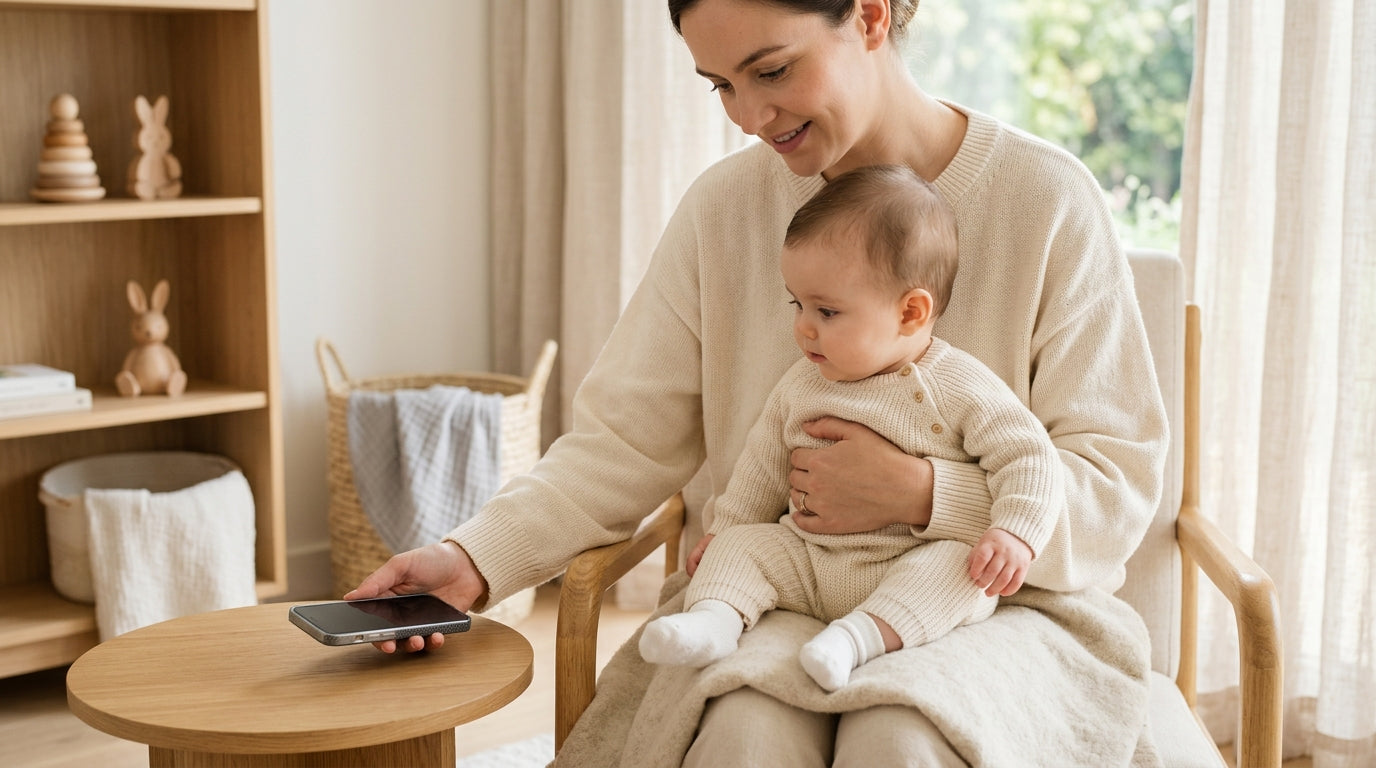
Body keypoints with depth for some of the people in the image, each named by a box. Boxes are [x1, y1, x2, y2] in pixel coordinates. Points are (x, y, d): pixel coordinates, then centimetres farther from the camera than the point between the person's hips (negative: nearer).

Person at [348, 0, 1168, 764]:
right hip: (778, 599, 2)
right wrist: (475, 559, -14)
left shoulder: (1045, 198, -6)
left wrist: (920, 494, -20)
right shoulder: (725, 206, 2)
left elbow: (1119, 483, -5)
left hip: (998, 602, -1)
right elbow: (626, 438, 2)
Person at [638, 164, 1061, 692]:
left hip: (912, 569, -5)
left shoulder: (961, 389, -10)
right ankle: (716, 616, -31)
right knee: (739, 545, -7)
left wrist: (1014, 535, -26)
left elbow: (1028, 456, -12)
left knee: (964, 568, -32)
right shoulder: (799, 386, 7)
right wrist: (727, 527, 24)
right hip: (805, 562, 5)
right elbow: (765, 462, 21)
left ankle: (862, 635, -44)